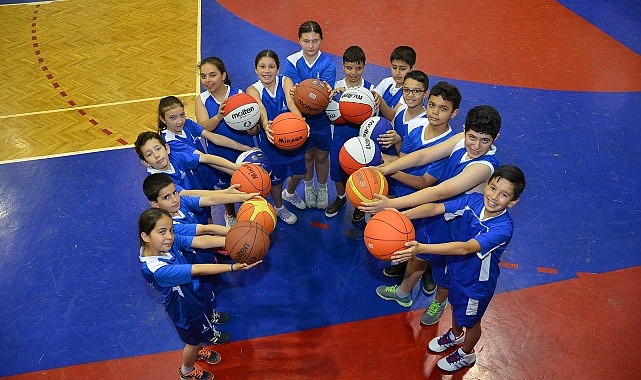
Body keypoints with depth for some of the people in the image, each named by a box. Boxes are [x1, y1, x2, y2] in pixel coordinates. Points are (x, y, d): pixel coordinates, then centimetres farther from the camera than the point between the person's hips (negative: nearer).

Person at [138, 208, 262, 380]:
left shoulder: (170, 241, -21)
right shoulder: (155, 268, -40)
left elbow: (200, 241, -29)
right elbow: (198, 270, -43)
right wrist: (233, 267, -45)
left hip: (198, 290, 6)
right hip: (185, 307, -6)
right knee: (194, 340, 22)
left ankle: (198, 349, 67)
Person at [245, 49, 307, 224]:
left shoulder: (286, 82, -9)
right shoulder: (253, 90, -13)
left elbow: (292, 103, -29)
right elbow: (260, 110, -34)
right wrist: (265, 125, -57)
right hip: (271, 140, -2)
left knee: (300, 173, 20)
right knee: (276, 177, 15)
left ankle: (290, 193, 56)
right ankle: (279, 207, 46)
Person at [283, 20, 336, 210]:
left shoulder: (328, 63, -16)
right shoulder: (292, 62, -14)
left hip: (322, 117, 0)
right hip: (301, 116, 1)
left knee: (322, 155, 15)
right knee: (307, 154, 18)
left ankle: (322, 188, 41)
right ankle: (308, 187, 45)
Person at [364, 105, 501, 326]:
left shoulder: (484, 166, -36)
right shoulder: (462, 140, -16)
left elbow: (438, 193, -41)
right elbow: (424, 155, -13)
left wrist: (390, 204, -43)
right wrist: (383, 169, -25)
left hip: (453, 226, -6)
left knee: (444, 268, 22)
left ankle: (439, 301, 56)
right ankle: (403, 292, 56)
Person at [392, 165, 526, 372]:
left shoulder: (503, 228, -38)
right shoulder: (473, 200, -23)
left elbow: (466, 248, -48)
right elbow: (436, 207, -25)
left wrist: (422, 248, -59)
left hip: (477, 283, -5)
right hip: (457, 269, 5)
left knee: (470, 321, 24)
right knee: (456, 305, 33)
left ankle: (466, 354, 55)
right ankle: (455, 335, 65)